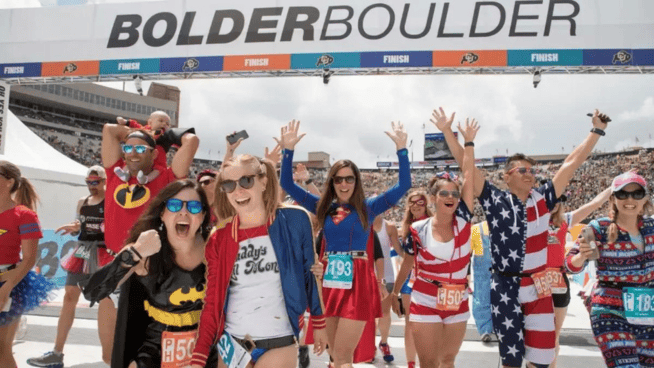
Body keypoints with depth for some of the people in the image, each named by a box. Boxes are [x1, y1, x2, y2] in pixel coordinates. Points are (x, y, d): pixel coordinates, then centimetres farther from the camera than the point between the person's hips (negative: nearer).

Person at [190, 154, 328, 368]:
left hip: (278, 343, -2)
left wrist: (318, 323, 11)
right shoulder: (219, 240, -3)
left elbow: (309, 274, 4)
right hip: (232, 343, 2)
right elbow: (212, 301, 1)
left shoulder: (294, 221, -8)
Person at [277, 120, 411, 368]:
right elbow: (287, 185, 7)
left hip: (358, 283, -4)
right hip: (330, 282, 4)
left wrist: (401, 148, -13)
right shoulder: (323, 207, 9)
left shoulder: (367, 208, 1)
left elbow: (404, 185, -5)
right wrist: (288, 150, -4)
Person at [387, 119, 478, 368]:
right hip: (425, 304, -2)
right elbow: (407, 264, 5)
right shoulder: (418, 230, -10)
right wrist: (395, 292, 13)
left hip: (457, 304, 2)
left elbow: (469, 177, -11)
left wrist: (469, 142, -11)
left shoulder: (463, 221, -7)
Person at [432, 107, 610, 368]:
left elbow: (572, 163, 6)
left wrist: (597, 130, 9)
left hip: (538, 289, 2)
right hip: (505, 289, -2)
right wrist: (447, 130, -11)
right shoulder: (495, 201, -5)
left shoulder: (543, 199, 2)